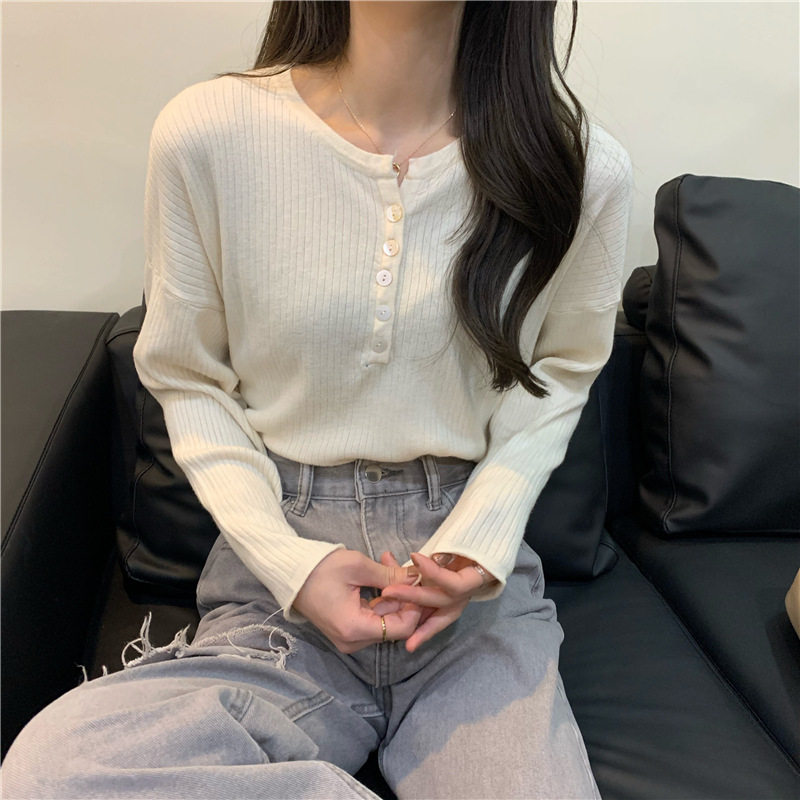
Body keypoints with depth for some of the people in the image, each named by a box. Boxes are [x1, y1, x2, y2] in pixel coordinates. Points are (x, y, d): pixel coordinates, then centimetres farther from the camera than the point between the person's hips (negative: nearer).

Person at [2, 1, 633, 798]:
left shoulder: (583, 168, -6)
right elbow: (186, 381, 3)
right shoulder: (205, 134, -9)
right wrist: (285, 557, -10)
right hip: (279, 573, 1)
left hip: (477, 580, 0)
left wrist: (484, 531, -6)